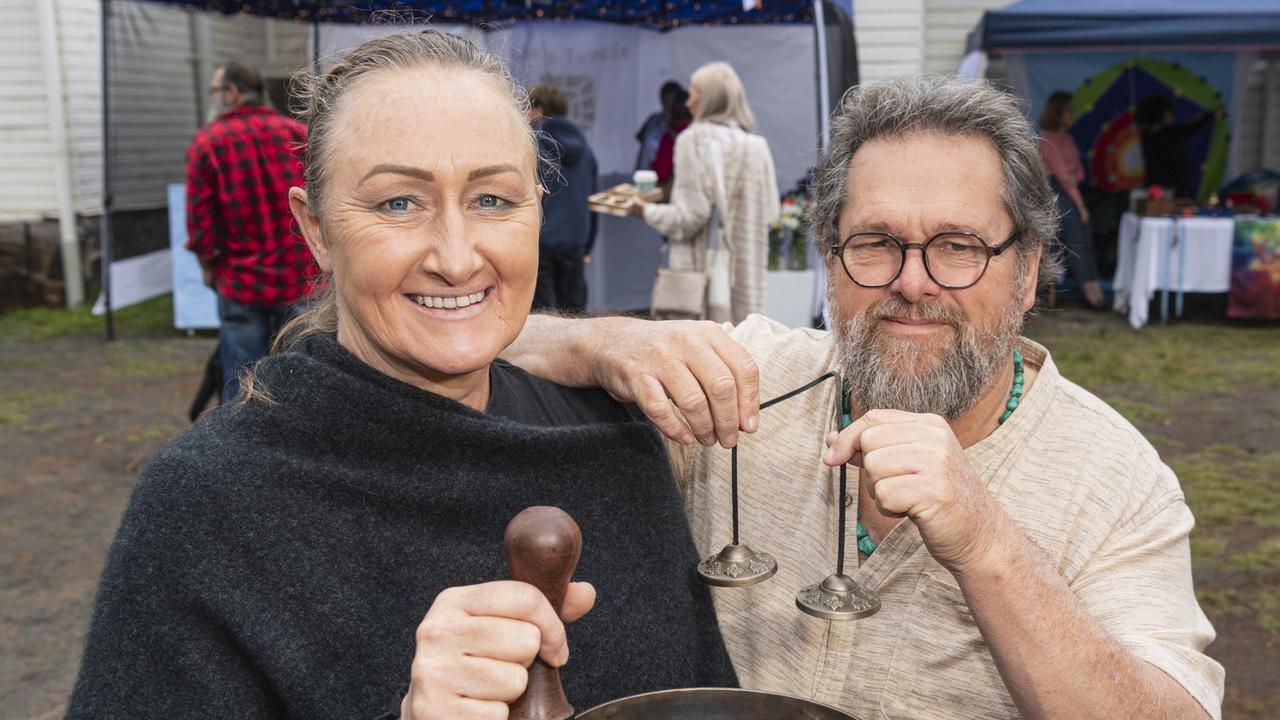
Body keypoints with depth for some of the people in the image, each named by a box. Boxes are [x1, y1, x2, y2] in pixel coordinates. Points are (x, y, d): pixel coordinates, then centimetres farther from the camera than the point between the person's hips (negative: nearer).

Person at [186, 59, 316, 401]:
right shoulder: (298, 133, 1)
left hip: (241, 283, -1)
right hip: (302, 281, 2)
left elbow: (200, 221, -5)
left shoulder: (206, 142, -4)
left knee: (241, 385, 7)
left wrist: (209, 268, 11)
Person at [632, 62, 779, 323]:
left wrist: (648, 210, 3)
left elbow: (690, 216, -12)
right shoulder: (755, 145, 8)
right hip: (746, 270, 6)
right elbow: (769, 210, 9)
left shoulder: (695, 139, -8)